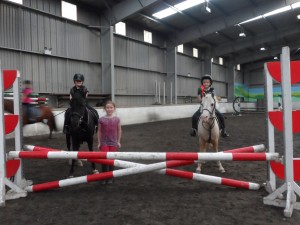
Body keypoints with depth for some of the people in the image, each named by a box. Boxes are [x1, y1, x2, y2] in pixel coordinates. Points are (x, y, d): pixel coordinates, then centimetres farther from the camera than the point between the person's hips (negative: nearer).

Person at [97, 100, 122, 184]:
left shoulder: (117, 119, -2)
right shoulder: (101, 119, -4)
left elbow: (119, 131, 5)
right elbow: (99, 131, 1)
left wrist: (118, 141, 4)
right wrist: (99, 143, 0)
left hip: (113, 142, 1)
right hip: (104, 142, -1)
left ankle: (110, 177, 22)